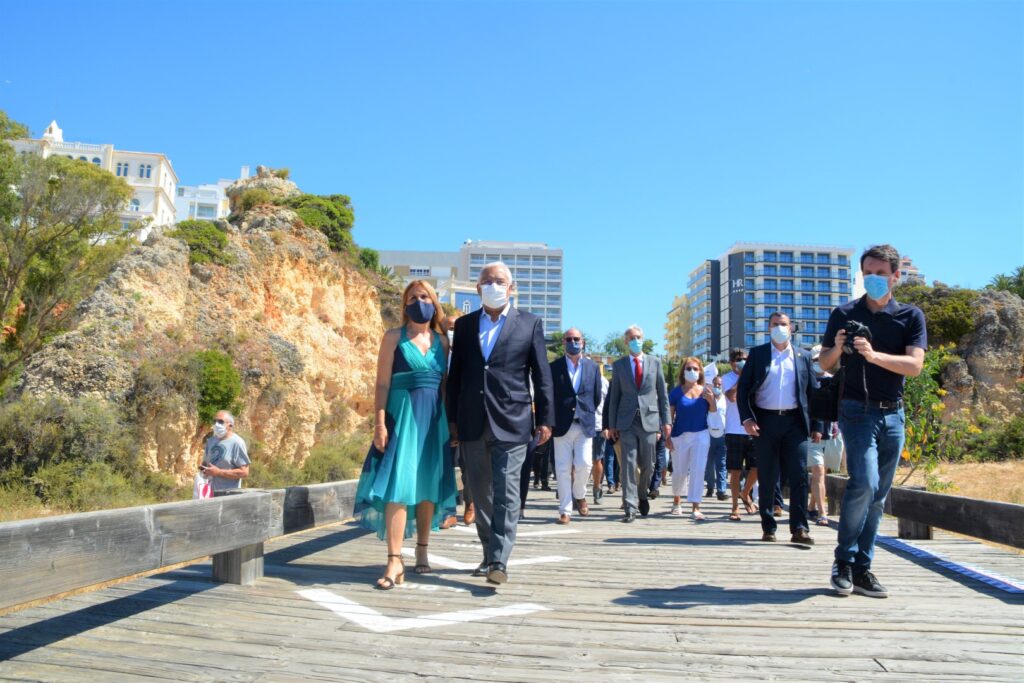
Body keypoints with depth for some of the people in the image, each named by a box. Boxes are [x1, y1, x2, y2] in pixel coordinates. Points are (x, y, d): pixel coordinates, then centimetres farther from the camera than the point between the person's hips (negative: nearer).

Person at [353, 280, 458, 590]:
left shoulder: (442, 340, 11)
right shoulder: (393, 337, 3)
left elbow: (445, 385, 12)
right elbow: (383, 383, -2)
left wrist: (451, 423, 7)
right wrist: (379, 424, -10)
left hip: (435, 420, 3)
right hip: (402, 416, -3)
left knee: (428, 484, 7)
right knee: (398, 484, -11)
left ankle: (422, 551, 21)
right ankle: (394, 561, -12)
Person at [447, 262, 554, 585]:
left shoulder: (529, 323, 4)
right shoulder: (464, 325, 11)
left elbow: (542, 375, 3)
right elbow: (455, 374, 12)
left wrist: (545, 419, -1)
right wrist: (453, 418, 8)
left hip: (511, 422, -3)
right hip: (472, 423, 3)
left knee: (506, 492, -8)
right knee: (481, 494, 10)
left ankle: (500, 561, -7)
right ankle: (489, 555, 22)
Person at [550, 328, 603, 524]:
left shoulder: (593, 367, 8)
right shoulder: (554, 367, 1)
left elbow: (597, 396, 13)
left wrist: (587, 413, 11)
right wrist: (552, 421, 4)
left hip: (585, 425, 1)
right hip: (562, 425, -1)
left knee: (584, 464, -8)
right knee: (563, 469, -1)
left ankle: (579, 496, 20)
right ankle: (565, 510, 7)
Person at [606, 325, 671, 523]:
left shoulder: (655, 362, 8)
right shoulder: (618, 365, 7)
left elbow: (662, 393, 9)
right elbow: (614, 396, 8)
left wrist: (665, 421, 3)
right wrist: (612, 424, 4)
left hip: (649, 420, 1)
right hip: (627, 422, -1)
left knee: (647, 465, 8)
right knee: (628, 464, -7)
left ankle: (642, 495, 34)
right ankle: (630, 508, -3)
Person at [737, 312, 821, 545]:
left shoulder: (803, 357, 12)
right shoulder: (757, 354, 7)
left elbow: (813, 392, 12)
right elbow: (742, 388, 4)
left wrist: (817, 426, 5)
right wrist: (746, 418, -8)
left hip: (794, 422, 1)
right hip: (765, 421, -1)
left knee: (799, 476, -6)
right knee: (767, 478, 5)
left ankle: (799, 528, -3)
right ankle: (768, 527, 13)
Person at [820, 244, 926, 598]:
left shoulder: (911, 316, 5)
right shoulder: (844, 314, 3)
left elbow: (915, 365, -9)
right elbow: (825, 364, 6)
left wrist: (875, 355, -24)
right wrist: (837, 348, -16)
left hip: (893, 413, 3)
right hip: (857, 410, -3)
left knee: (878, 496, 5)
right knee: (864, 482, -19)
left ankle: (861, 568, 14)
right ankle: (844, 562, -4)